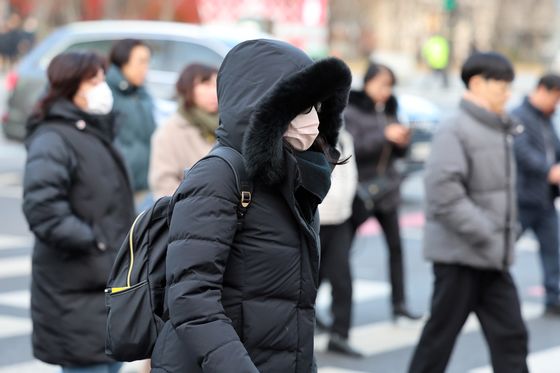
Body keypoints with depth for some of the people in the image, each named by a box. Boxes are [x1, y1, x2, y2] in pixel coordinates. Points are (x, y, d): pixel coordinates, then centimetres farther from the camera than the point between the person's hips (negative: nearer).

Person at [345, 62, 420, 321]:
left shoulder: (389, 110, 12)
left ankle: (399, 303, 1)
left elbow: (397, 154, 16)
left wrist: (403, 142, -6)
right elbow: (350, 146, -19)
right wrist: (384, 136, -25)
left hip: (387, 188, 5)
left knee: (395, 245, -2)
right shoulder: (350, 110, -6)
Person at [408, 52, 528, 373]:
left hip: (493, 259, 8)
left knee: (510, 335, 4)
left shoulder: (500, 132, 12)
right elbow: (444, 193, -23)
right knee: (441, 334, 3)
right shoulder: (455, 131, -14)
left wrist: (506, 235, 10)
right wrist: (486, 235, -21)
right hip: (459, 254, -8)